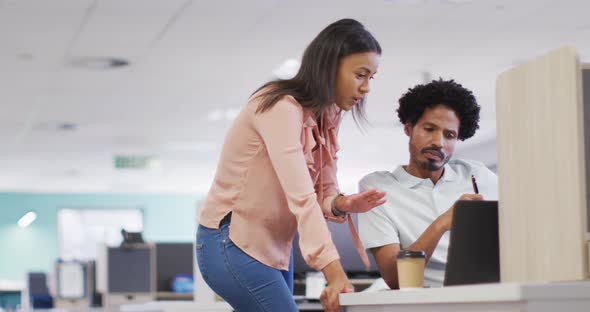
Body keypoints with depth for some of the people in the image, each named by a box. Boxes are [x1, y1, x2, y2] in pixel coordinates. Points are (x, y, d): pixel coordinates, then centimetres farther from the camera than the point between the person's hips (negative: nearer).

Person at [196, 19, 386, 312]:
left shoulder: (325, 118, 8)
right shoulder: (282, 108, -21)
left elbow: (324, 191, 5)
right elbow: (301, 197, -32)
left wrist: (341, 204, -20)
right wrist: (335, 274, -39)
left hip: (273, 247, 9)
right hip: (232, 243, -9)